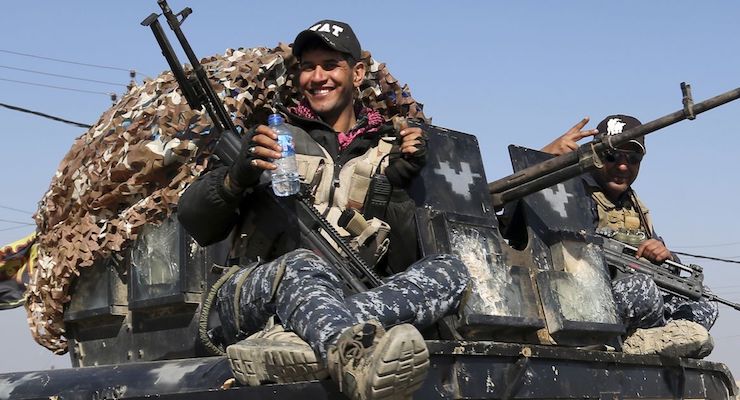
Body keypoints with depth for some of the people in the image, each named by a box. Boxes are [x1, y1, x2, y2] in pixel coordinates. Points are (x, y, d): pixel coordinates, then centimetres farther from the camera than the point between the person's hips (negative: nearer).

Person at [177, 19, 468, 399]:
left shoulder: (385, 150, 21)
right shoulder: (274, 136, 19)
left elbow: (399, 262, 10)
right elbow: (193, 219, 11)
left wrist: (398, 183, -1)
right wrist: (238, 176, -8)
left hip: (340, 300, 2)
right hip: (252, 295, -2)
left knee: (449, 270, -23)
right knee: (304, 265, -36)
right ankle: (358, 357, -71)